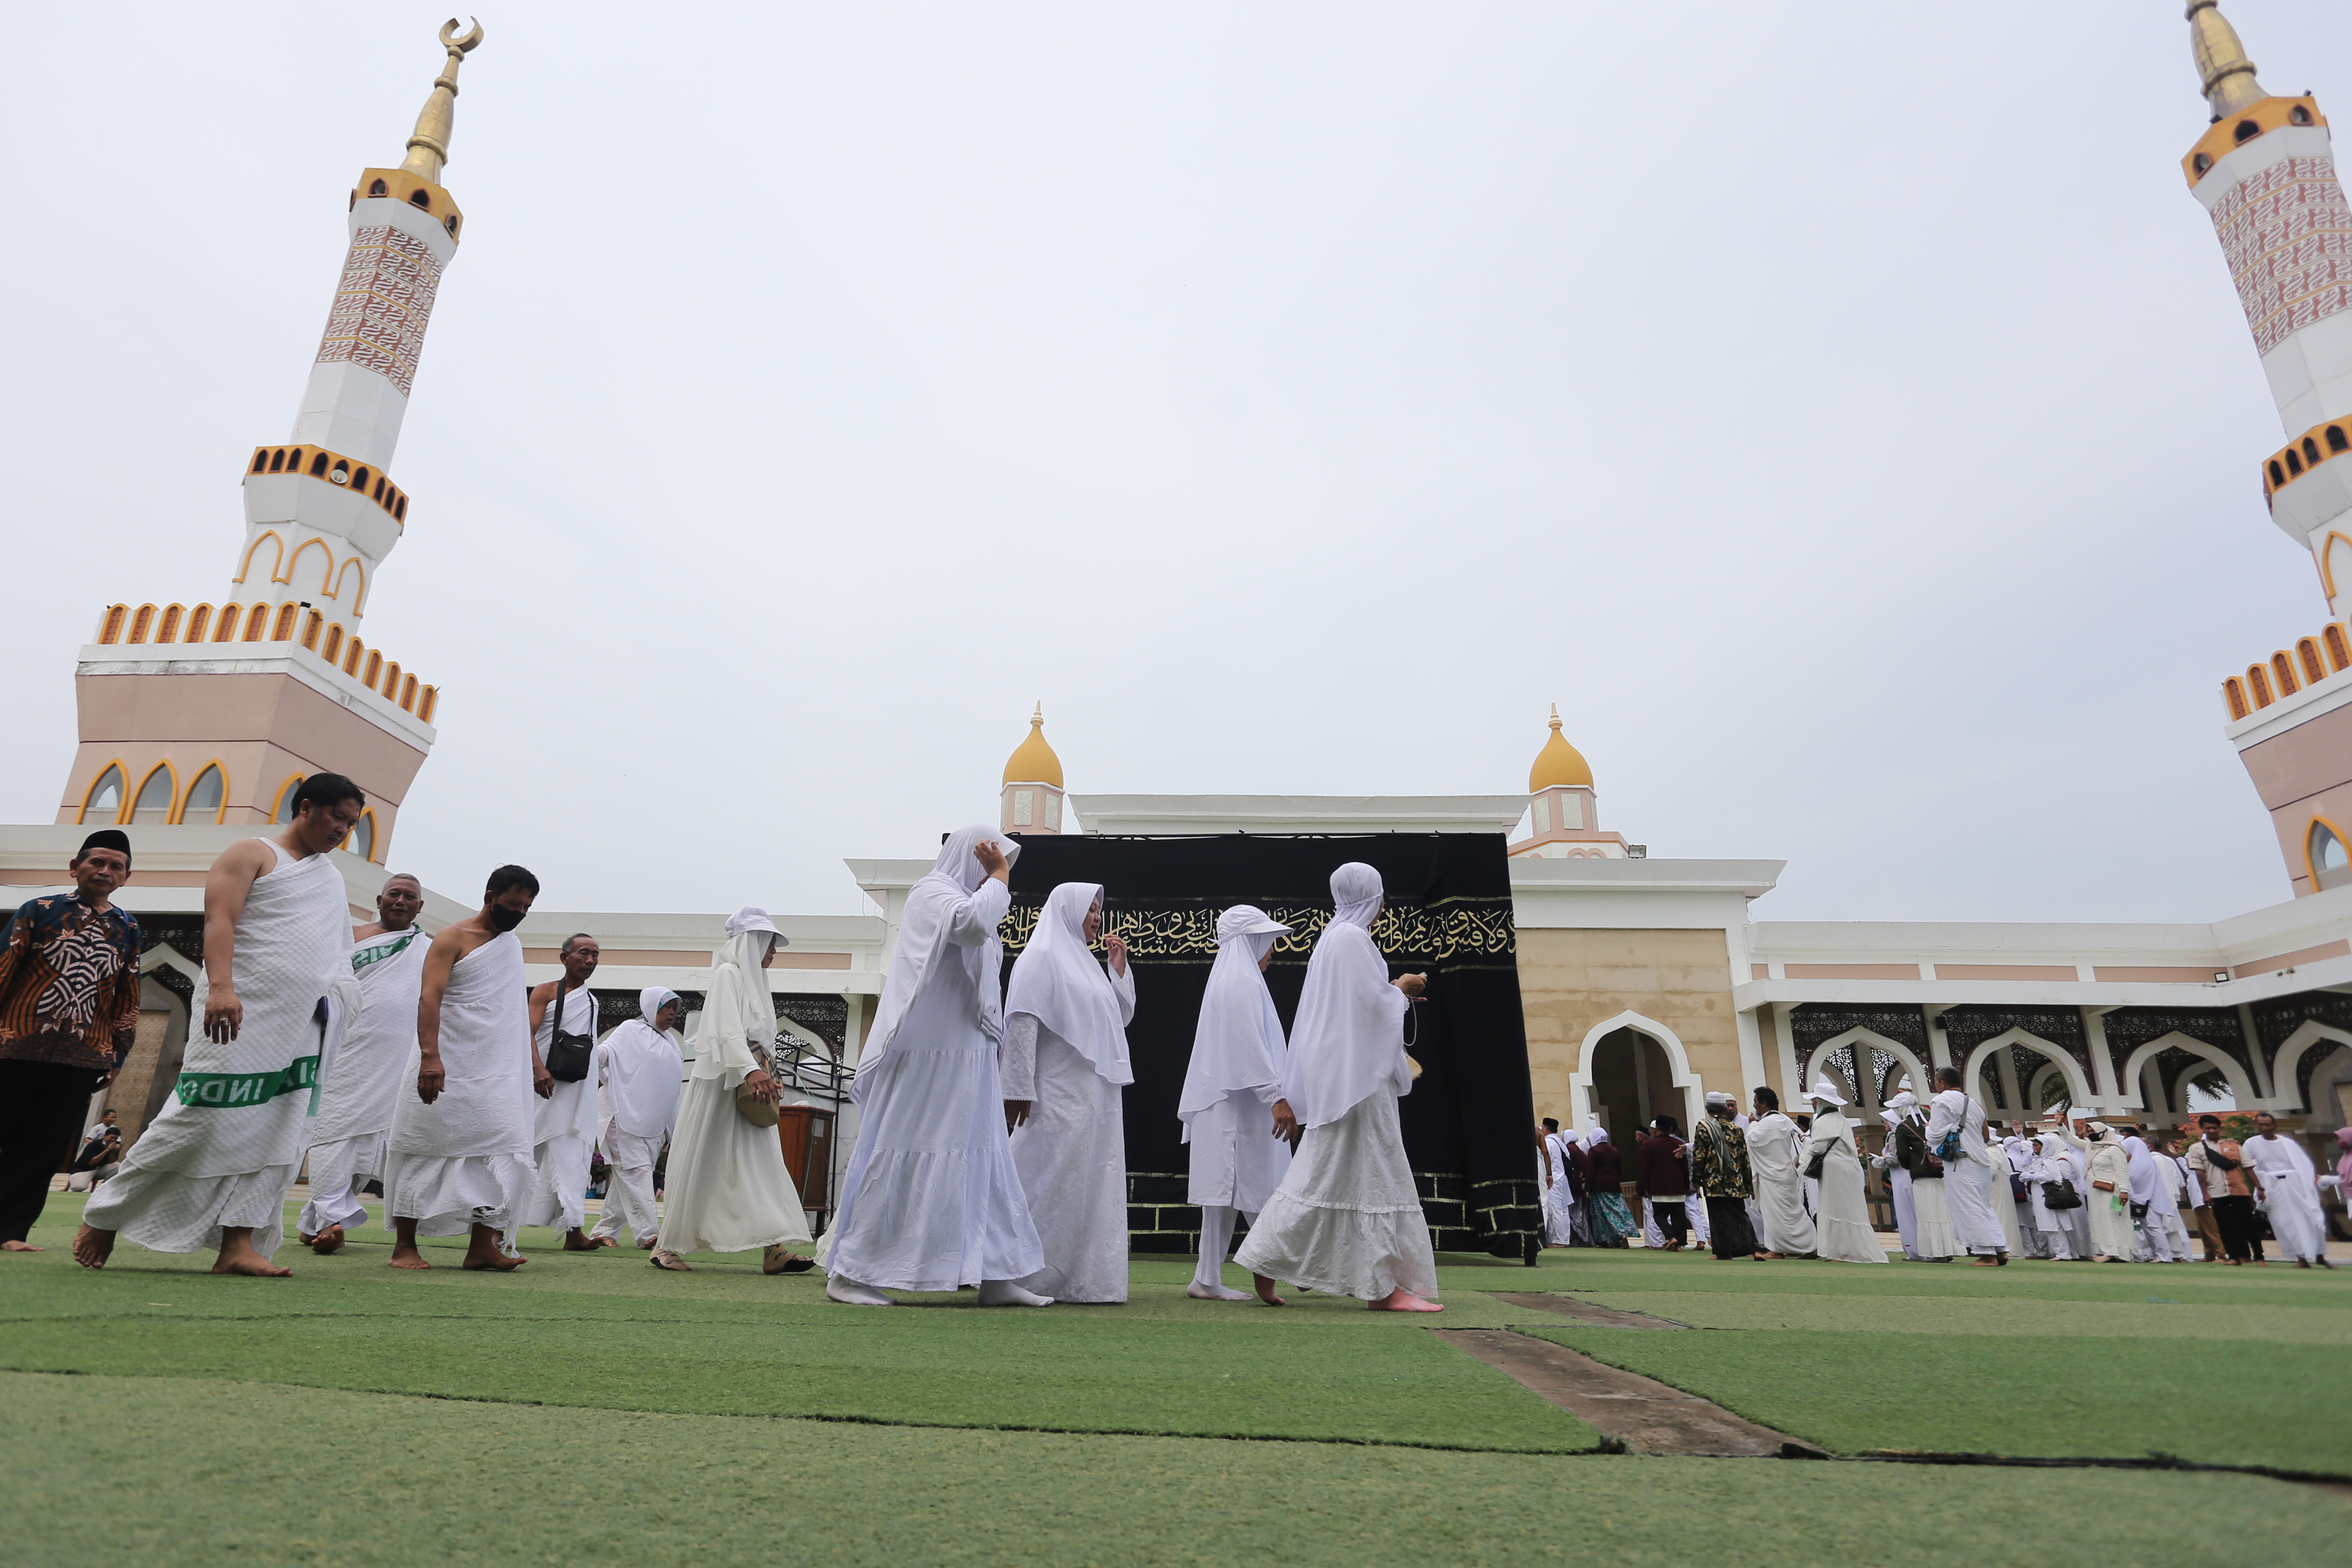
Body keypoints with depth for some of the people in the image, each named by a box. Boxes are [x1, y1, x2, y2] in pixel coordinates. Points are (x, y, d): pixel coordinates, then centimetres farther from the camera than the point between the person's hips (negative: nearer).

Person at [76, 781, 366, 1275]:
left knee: (278, 1141, 0)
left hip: (305, 1032, 6)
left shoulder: (334, 880, 22)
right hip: (240, 1019, -6)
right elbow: (219, 918, -12)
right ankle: (103, 1218, 13)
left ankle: (238, 1245, 1)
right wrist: (221, 985, -25)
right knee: (200, 1123, -7)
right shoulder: (253, 854, 1)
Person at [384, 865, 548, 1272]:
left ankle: (483, 1246, -6)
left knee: (504, 1150, -5)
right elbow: (429, 998, -15)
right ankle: (404, 1246, 12)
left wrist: (536, 1064, 18)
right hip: (448, 1069, -6)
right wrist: (430, 1056, -28)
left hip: (499, 1072, 6)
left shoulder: (513, 945, 17)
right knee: (426, 1150, 2)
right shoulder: (452, 938, -3)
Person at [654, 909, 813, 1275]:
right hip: (721, 1082, -8)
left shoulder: (753, 981, 21)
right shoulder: (728, 973, -5)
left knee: (761, 1162, -2)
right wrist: (751, 1071, -30)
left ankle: (774, 1250, -7)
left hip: (750, 1083, 8)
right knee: (702, 1165, -1)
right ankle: (668, 1246, 13)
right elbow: (728, 1029, -18)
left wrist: (767, 1077, 6)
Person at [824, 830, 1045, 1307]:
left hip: (966, 1061, 10)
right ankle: (848, 1273, 5)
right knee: (900, 1160, -5)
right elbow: (973, 920, -28)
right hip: (927, 1057, -10)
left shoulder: (963, 900, 23)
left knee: (982, 1162, 6)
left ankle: (997, 1276, 9)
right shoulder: (932, 892, -6)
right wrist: (999, 876, -15)